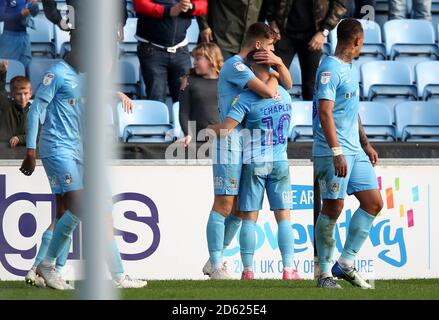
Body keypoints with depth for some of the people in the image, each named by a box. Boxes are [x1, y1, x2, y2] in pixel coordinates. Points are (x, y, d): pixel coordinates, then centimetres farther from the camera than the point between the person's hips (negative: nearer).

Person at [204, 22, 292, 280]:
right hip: (230, 144, -10)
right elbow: (269, 92, -22)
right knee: (224, 205, -9)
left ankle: (215, 261, 18)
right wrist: (273, 77, 0)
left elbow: (288, 84, 21)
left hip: (249, 146, 10)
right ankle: (215, 267, -8)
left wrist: (279, 64, 2)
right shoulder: (235, 66, -12)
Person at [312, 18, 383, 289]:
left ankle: (346, 263, 8)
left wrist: (365, 144, 24)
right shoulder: (330, 69, -12)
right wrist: (337, 152, -24)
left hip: (355, 151, 9)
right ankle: (325, 272, 3)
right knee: (333, 209, -5)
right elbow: (325, 112, -20)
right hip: (333, 152, -9)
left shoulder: (351, 69, 18)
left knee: (374, 203, 3)